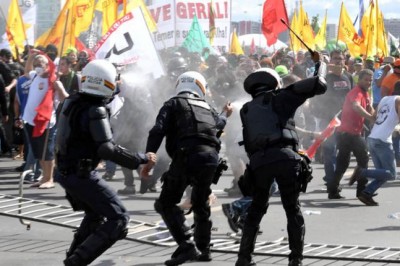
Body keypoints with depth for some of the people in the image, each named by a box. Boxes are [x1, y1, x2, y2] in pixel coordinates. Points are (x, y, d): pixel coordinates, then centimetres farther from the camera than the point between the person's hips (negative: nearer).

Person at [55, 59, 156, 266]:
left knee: (95, 215, 30)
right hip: (82, 175, -9)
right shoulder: (95, 111, -21)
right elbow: (107, 149, -26)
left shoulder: (72, 102, 3)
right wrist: (142, 159, -19)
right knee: (118, 219, -6)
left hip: (66, 171, 9)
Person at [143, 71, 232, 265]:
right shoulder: (208, 108, 27)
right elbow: (217, 126, 50)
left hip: (187, 156, -5)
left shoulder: (174, 104, 12)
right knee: (201, 203, 25)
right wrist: (224, 115, 72)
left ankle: (187, 246, -15)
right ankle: (203, 249, 31)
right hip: (211, 157, 5)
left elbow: (158, 130, -3)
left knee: (167, 203, 0)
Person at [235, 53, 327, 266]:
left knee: (256, 209, 19)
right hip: (285, 156, -3)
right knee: (293, 210, 8)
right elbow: (318, 85, 9)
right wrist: (320, 65, 27)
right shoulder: (280, 98, 12)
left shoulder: (246, 110, 24)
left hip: (258, 161, 3)